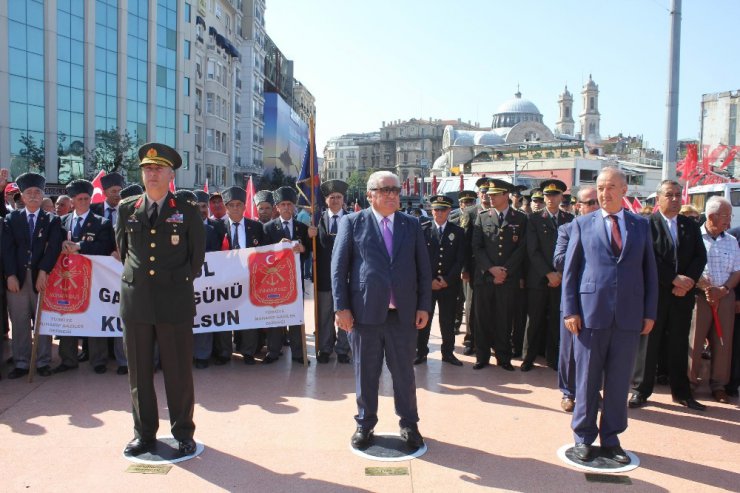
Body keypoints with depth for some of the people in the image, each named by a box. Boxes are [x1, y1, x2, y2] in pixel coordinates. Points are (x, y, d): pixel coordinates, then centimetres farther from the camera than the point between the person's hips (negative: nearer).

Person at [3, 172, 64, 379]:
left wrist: (43, 272, -15)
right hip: (17, 277, 1)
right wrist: (10, 275, -9)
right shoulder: (11, 219, 10)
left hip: (41, 277, -1)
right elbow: (7, 248, 1)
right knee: (19, 323, 3)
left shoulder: (53, 220, 6)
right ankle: (21, 363, 11)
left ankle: (43, 362, 12)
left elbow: (53, 248, -5)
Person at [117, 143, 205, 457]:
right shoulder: (126, 209, 8)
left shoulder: (187, 211, 1)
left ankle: (183, 433, 18)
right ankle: (144, 433, 24)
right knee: (139, 371, 10)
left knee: (178, 371, 4)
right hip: (135, 300, 3)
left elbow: (198, 254, 9)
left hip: (175, 302, -2)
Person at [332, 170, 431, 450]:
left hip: (404, 313, 2)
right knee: (366, 373, 10)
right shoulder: (353, 223, 1)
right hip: (365, 311, -2)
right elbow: (338, 267, -1)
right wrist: (341, 307, -7)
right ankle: (365, 424, 28)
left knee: (404, 372, 11)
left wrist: (424, 306, 2)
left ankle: (409, 425, 28)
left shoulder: (411, 225, 9)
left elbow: (423, 268, 9)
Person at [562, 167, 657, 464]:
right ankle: (583, 436, 21)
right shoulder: (582, 224, 5)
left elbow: (649, 271, 9)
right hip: (591, 313, -1)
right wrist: (570, 310, -4)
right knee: (587, 379, 7)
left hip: (629, 316, 2)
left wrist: (650, 312, 4)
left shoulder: (641, 225, 9)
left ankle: (611, 438, 24)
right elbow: (570, 270, 3)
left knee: (619, 381, 9)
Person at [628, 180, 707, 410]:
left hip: (683, 294, 5)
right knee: (648, 342, 3)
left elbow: (700, 256, 5)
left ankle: (681, 392, 23)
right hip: (654, 293, -4)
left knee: (679, 344, 12)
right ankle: (641, 389, 13)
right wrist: (674, 279, -15)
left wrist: (688, 281, -11)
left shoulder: (691, 226, 12)